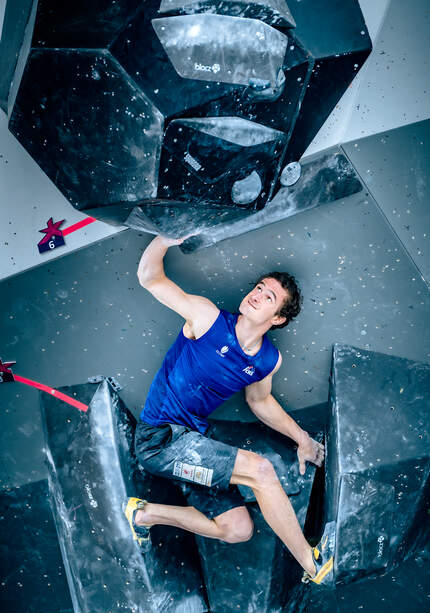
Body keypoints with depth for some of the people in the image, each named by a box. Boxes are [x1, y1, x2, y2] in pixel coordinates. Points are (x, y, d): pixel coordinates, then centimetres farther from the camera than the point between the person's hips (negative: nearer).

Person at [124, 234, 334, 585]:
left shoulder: (269, 360, 1)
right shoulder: (208, 318, -14)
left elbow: (259, 401, 19)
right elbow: (149, 277, -12)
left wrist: (302, 438, 15)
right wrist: (166, 238, -29)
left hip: (193, 442, 7)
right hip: (159, 438, -7)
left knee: (238, 530, 2)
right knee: (259, 469, -20)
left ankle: (146, 513, 16)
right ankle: (313, 566, -1)